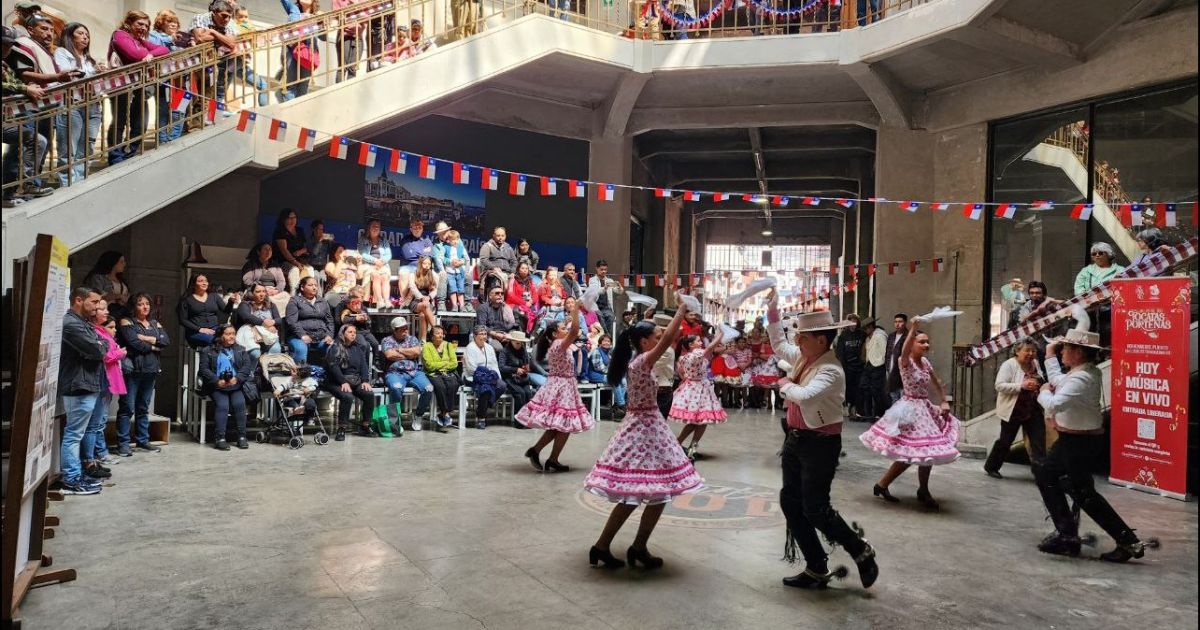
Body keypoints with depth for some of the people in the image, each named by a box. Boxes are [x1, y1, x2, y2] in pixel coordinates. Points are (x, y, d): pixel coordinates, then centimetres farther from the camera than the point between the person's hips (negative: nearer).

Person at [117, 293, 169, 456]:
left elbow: (167, 341, 0)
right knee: (127, 408, -4)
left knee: (144, 407, 12)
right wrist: (153, 347, -4)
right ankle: (123, 443, 1)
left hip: (150, 370, 5)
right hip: (132, 369, -5)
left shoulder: (155, 324, 17)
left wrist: (149, 339, -12)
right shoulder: (126, 322, 1)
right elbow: (133, 342, -14)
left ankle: (142, 441, 18)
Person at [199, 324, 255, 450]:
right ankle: (220, 438, -25)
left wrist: (237, 378, -14)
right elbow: (204, 369, 0)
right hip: (217, 387, -1)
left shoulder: (241, 350, 16)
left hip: (236, 386, 1)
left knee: (239, 403, -24)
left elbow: (247, 366, 4)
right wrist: (217, 381, -15)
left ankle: (242, 436, -18)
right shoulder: (209, 351, 10)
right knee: (222, 405, -26)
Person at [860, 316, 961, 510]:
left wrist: (945, 402, 13)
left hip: (925, 409, 8)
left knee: (928, 450, 11)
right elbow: (904, 351, -38)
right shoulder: (905, 362, -13)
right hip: (911, 409, -8)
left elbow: (937, 383, 22)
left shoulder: (925, 362, 9)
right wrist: (912, 329, -40)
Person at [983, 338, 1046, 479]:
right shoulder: (1009, 365, -12)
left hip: (1033, 411, 6)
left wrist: (1041, 387, -2)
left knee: (1039, 441, 2)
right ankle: (991, 467, 23)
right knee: (1005, 441, 6)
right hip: (1013, 411, -6)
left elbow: (1041, 383, 22)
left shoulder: (1035, 364, 7)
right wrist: (1021, 386, -30)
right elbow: (999, 385, -21)